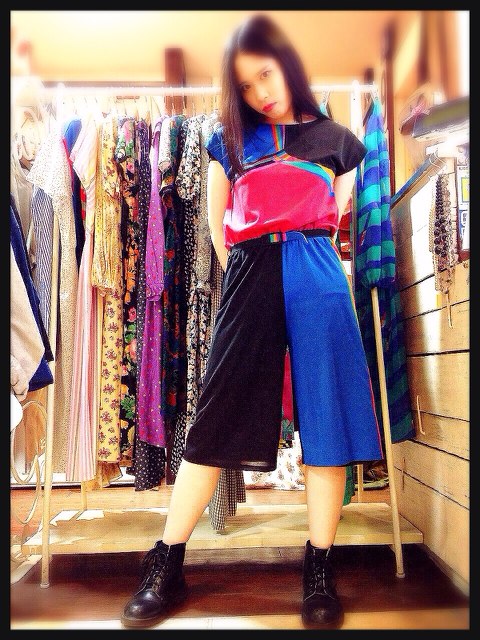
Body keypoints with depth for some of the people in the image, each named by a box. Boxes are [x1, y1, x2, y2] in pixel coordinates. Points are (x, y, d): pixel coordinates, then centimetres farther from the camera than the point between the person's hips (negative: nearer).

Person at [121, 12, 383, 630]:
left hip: (318, 280, 1)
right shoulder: (230, 139, 16)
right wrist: (241, 274, 9)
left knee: (324, 414, -1)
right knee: (215, 416, -2)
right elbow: (216, 222, 16)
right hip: (250, 275, 0)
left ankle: (319, 571, 14)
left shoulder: (337, 138, 15)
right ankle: (166, 567, 10)